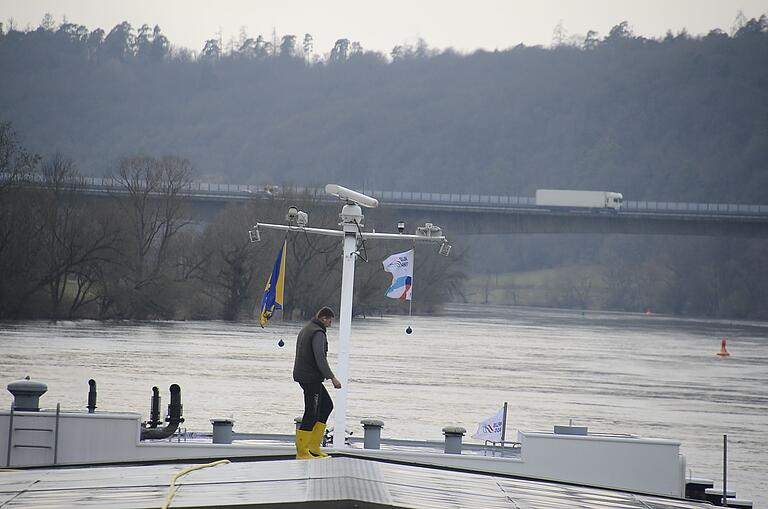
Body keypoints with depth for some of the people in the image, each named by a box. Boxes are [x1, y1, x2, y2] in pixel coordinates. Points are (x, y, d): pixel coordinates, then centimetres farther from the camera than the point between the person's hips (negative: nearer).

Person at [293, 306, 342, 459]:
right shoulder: (318, 333, -15)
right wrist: (332, 377, -21)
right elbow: (320, 358, -23)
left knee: (327, 405, 17)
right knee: (312, 413, -7)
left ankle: (314, 446, 14)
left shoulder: (305, 330, 18)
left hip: (302, 376, 11)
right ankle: (302, 452, -6)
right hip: (311, 378, -11)